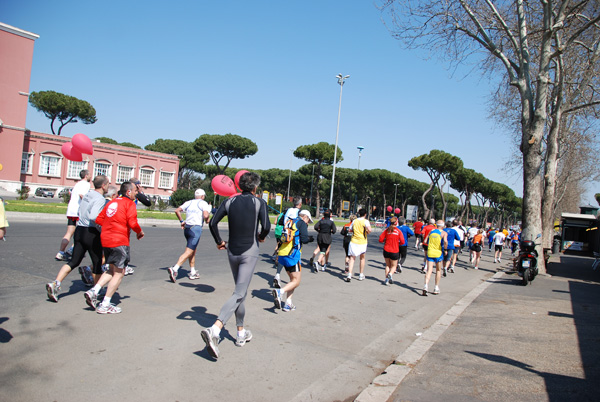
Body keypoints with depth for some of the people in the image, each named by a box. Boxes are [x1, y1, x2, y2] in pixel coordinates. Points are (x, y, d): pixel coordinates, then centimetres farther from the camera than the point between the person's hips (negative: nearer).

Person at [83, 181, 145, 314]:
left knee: (112, 270, 23)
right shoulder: (129, 203, -6)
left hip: (105, 240, 8)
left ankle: (94, 291, 6)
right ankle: (105, 305, 4)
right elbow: (132, 222, -18)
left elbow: (99, 219, 14)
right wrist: (140, 232, 0)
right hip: (119, 241, -8)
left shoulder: (112, 202, 17)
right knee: (119, 273, 3)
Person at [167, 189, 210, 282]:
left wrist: (181, 221, 15)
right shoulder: (203, 203, -1)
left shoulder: (188, 202, 15)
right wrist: (207, 220, 4)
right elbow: (206, 215, -16)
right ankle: (174, 269, -22)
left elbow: (177, 210, 8)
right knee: (188, 252, -9)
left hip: (187, 228, 7)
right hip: (196, 228, -7)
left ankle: (193, 272, 23)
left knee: (193, 251, 19)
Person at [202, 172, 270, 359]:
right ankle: (214, 330, -26)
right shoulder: (259, 202, -4)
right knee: (239, 294, -8)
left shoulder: (230, 201, 5)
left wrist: (219, 241, 10)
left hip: (232, 251, 5)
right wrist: (261, 236, 8)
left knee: (241, 290, 19)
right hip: (249, 252, -5)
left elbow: (213, 222, -3)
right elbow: (266, 226, -13)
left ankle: (241, 333, 27)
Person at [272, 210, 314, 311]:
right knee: (296, 281, -3)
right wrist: (310, 238, 11)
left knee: (292, 279, 17)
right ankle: (280, 292, -25)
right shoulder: (302, 223, -1)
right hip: (292, 254, -8)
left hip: (282, 254, 8)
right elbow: (304, 239, -12)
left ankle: (288, 304, 9)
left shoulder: (290, 222, 23)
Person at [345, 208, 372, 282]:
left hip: (353, 241, 2)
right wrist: (367, 232, -2)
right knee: (362, 258, 17)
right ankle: (361, 275, 25)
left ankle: (349, 275, -14)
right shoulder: (365, 221, -7)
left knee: (352, 258, 2)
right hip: (362, 242, -2)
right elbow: (369, 230, -22)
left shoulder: (354, 221, 6)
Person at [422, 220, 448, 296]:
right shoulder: (444, 233, -3)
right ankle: (436, 288, 19)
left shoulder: (431, 231, 9)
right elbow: (445, 241, -21)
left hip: (430, 253, 2)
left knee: (429, 270, -1)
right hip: (438, 253, -2)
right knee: (438, 270, 15)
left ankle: (425, 286, -21)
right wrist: (445, 249, -6)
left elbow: (425, 241, 7)